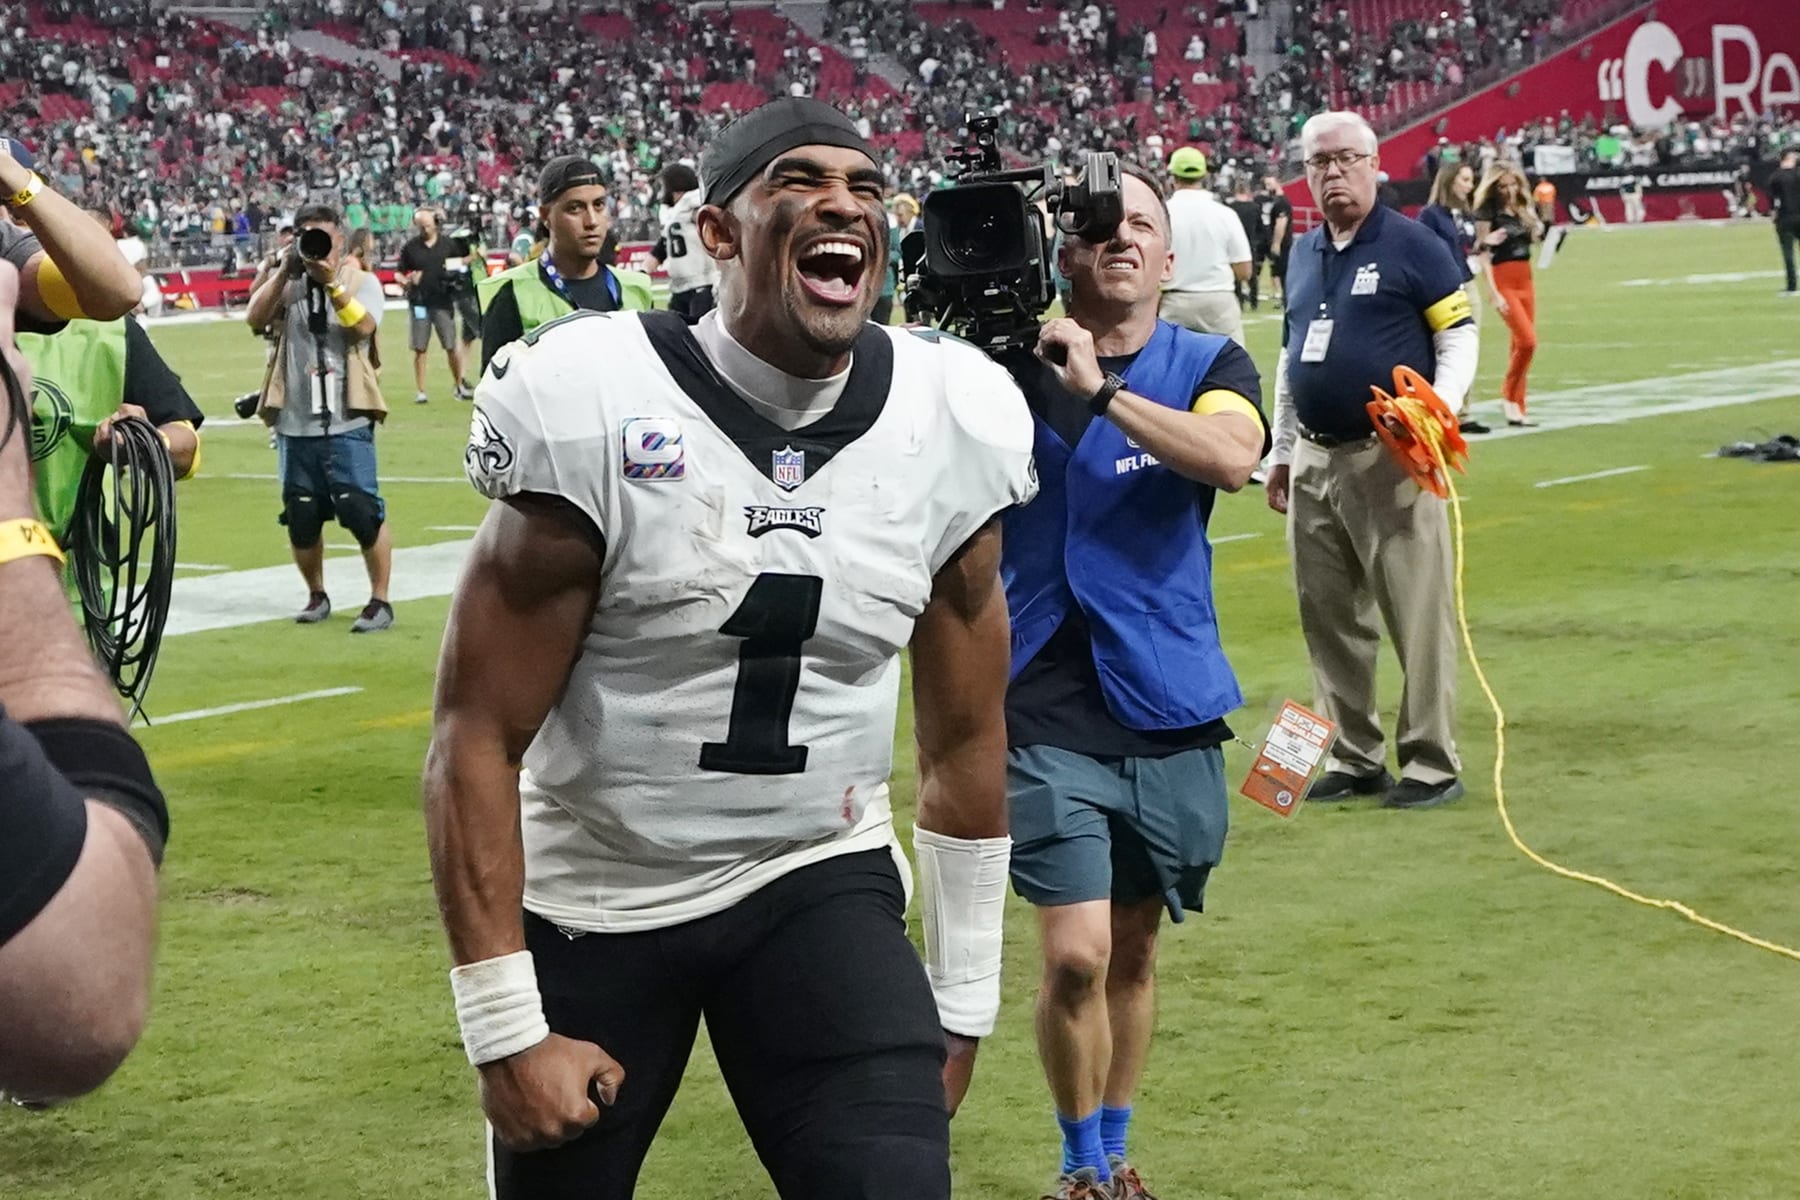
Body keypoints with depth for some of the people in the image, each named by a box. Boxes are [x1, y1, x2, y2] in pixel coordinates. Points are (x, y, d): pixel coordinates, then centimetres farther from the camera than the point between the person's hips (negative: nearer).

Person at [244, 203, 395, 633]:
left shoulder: (361, 282, 4)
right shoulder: (289, 284, 11)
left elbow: (364, 326, -15)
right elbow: (255, 318, -5)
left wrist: (332, 281, -21)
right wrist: (287, 272, -12)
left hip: (346, 422, -4)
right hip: (295, 422, 4)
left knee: (362, 512, -10)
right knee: (301, 518, 9)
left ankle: (380, 600, 0)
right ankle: (316, 595, 27)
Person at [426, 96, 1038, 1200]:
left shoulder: (953, 426, -6)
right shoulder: (593, 411, -18)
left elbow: (965, 735, 6)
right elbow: (479, 737, -15)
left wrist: (963, 997, 8)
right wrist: (506, 1026, -17)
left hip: (820, 880, 2)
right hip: (591, 899, -2)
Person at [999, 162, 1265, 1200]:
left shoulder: (1209, 366, -1)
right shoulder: (1014, 364, -1)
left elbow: (1233, 457, -21)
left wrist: (1098, 388, -27)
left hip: (1170, 713, 2)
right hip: (1048, 713, -2)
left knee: (1133, 950, 15)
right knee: (1077, 955, -10)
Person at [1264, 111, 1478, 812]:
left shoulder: (1413, 246, -4)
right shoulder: (1303, 256, 16)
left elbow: (1459, 336, -5)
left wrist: (1441, 408, -21)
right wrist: (1281, 453, 22)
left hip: (1390, 459, -7)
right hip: (1315, 460, 7)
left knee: (1418, 615, -5)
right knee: (1328, 617, 10)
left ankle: (1431, 765, 1)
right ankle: (1353, 759, 20)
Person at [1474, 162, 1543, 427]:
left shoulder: (1522, 209, 12)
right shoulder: (1487, 212, -8)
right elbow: (1483, 255, -13)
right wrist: (1494, 294, -19)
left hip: (1525, 281, 7)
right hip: (1504, 282, -7)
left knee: (1520, 344, 6)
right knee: (1527, 341, -15)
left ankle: (1516, 405, 11)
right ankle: (1509, 398, -1)